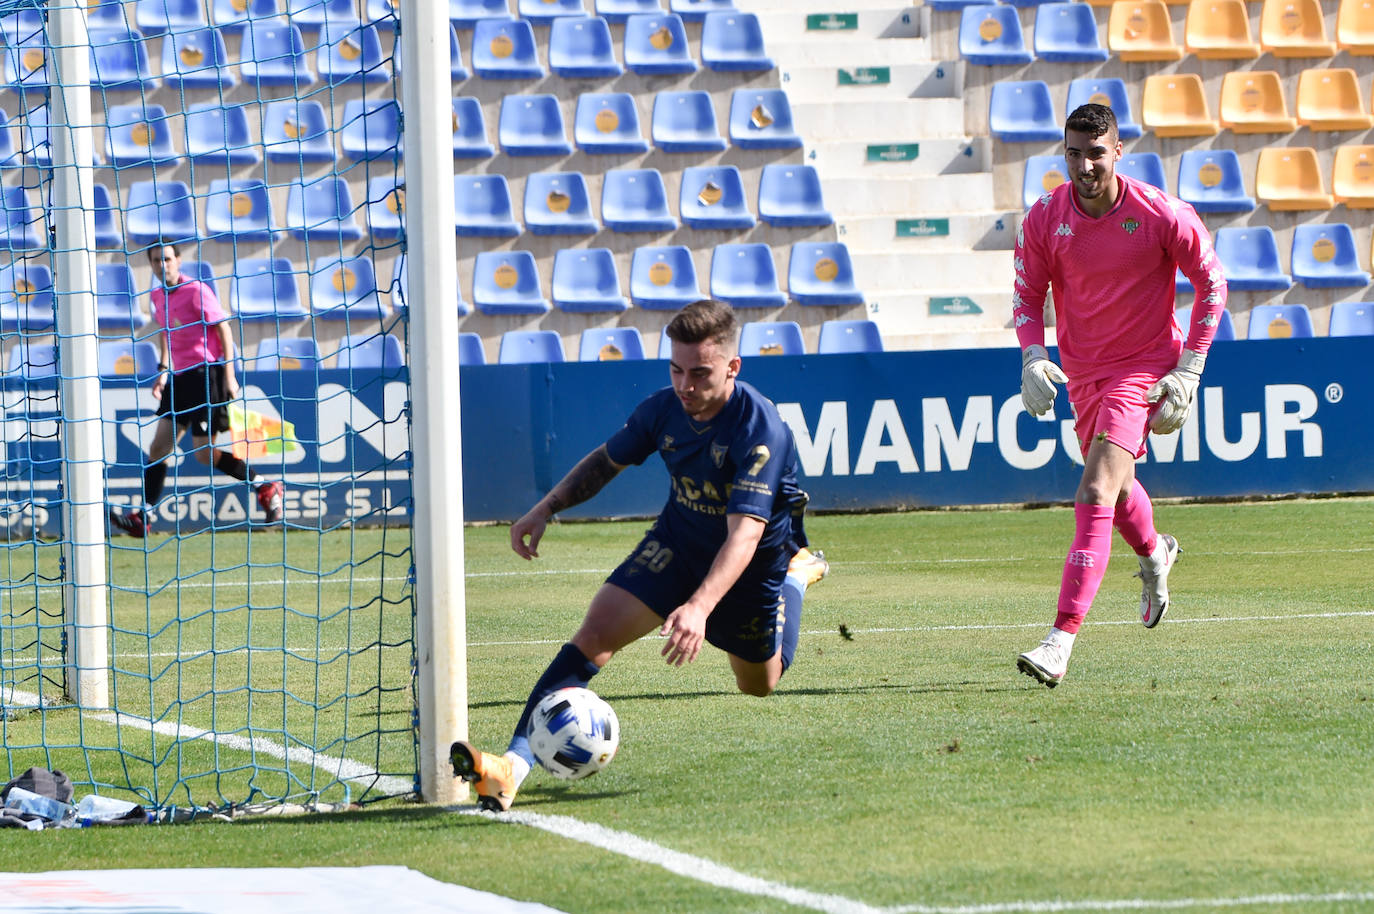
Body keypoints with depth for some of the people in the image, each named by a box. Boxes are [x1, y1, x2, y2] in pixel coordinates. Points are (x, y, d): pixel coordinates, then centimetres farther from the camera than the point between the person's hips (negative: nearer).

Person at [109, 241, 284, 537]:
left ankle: (267, 489, 6)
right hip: (180, 376, 8)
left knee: (204, 452, -8)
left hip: (207, 373, -8)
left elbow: (224, 329, -11)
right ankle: (142, 516, 6)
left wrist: (229, 375, -15)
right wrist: (163, 368, 16)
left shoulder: (196, 291, -13)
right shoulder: (158, 296, 10)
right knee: (158, 447, 3)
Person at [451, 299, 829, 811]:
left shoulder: (760, 430, -34)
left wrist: (699, 607, -56)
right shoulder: (664, 409, -17)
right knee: (595, 636, -20)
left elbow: (744, 534, -43)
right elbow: (607, 460, 5)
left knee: (758, 684, 20)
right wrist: (547, 508, -9)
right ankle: (514, 764, -28)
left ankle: (801, 572, 47)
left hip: (758, 559, -3)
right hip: (679, 539, 3)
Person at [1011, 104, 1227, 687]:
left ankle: (1061, 642, -25)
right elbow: (1028, 294, 4)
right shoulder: (1044, 218, -8)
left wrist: (1188, 371, -8)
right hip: (1082, 371, 5)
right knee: (1115, 488, 22)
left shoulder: (1163, 215, -16)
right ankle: (1155, 555, 59)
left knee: (1096, 495, -20)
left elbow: (1211, 282, -4)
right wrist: (1032, 359, -15)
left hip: (1144, 369, -5)